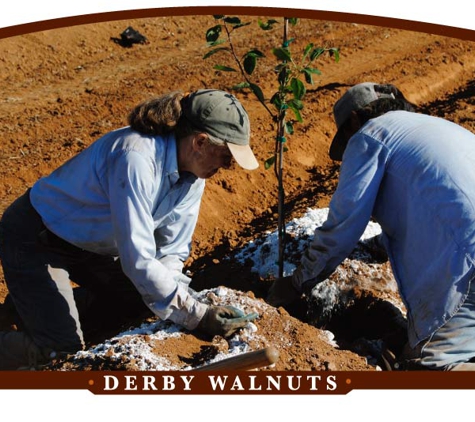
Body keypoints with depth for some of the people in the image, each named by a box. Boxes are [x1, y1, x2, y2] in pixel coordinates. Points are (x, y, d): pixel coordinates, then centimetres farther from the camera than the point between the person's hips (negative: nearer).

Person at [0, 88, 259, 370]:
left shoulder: (193, 173, -10)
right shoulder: (137, 159, -35)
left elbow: (171, 252, -4)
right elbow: (138, 260, -37)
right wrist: (197, 316, -32)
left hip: (95, 243, 8)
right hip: (36, 238, -8)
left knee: (145, 304, 11)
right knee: (63, 349, -17)